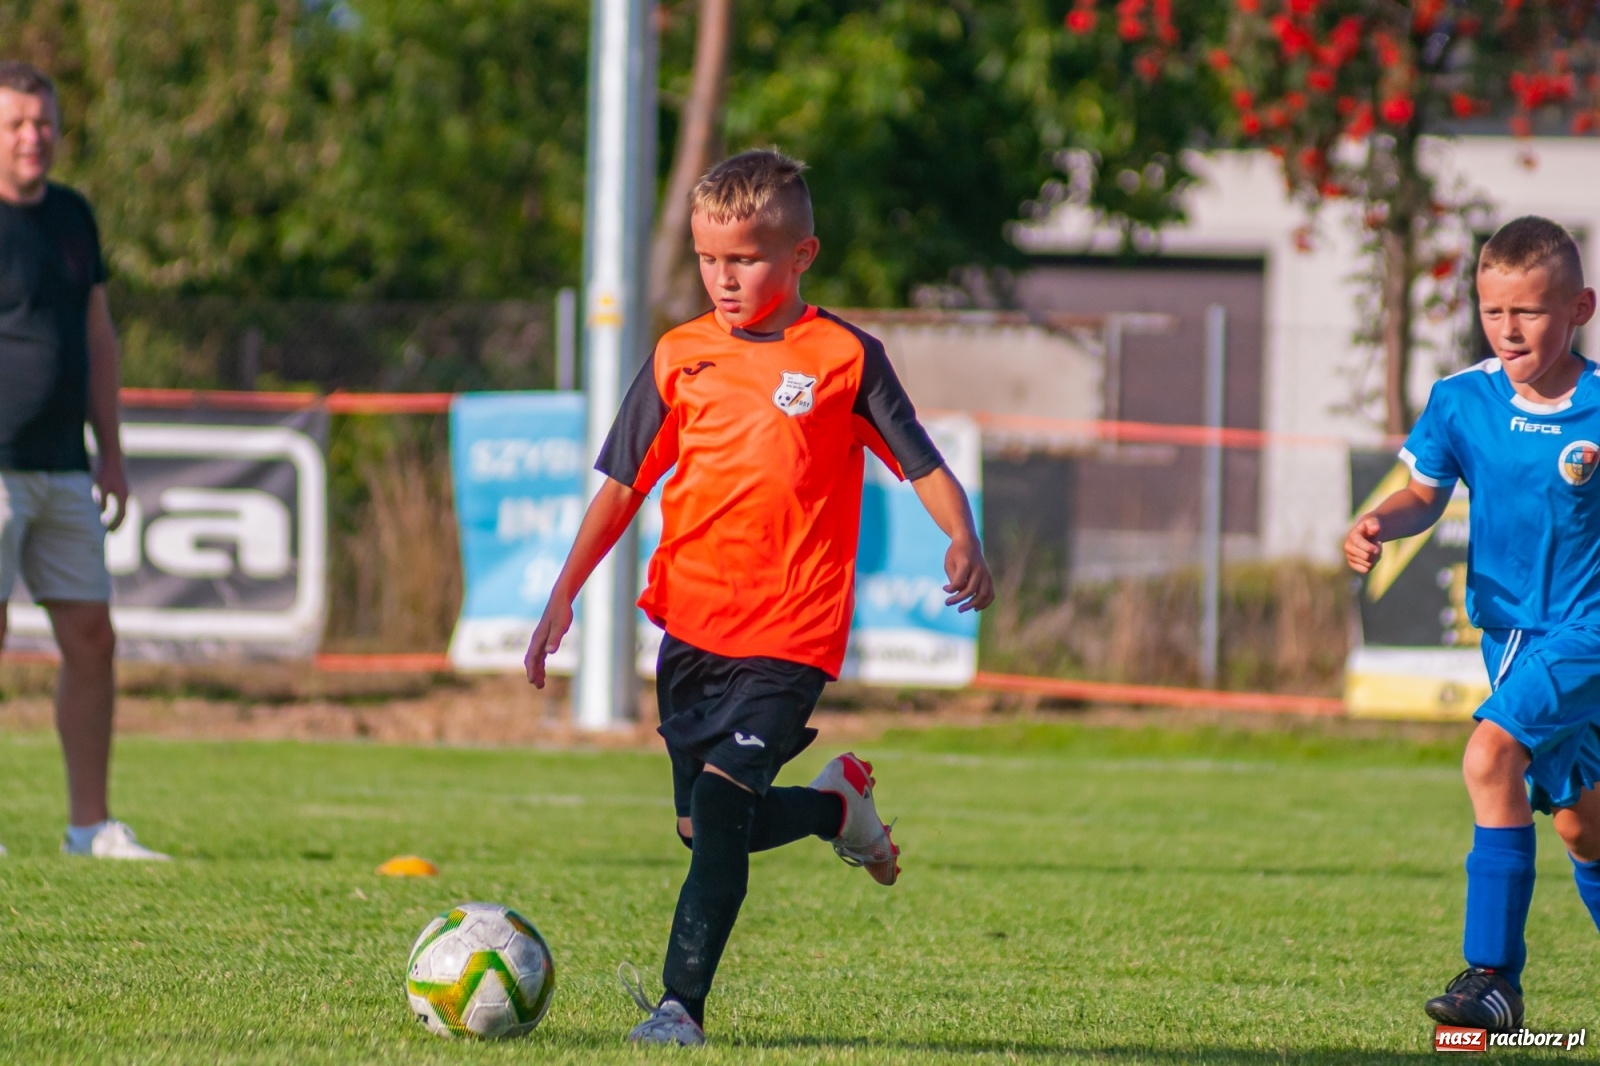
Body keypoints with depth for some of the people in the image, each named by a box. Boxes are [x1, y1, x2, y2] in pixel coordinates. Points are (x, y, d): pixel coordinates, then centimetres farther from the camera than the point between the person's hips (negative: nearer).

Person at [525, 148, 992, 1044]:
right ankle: (839, 804, 38)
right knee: (705, 826, 10)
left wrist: (965, 543, -21)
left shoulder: (845, 358, -3)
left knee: (720, 803, -18)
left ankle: (683, 1003, -15)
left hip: (789, 639, -5)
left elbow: (926, 469, -2)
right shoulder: (681, 357, 7)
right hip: (691, 625, 5)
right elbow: (624, 484, 12)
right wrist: (565, 594, 5)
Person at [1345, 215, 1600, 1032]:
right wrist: (1379, 525, -10)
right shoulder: (1462, 400, -4)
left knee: (1492, 755, -26)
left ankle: (1493, 978, -23)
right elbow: (1427, 492, 8)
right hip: (1510, 626, 6)